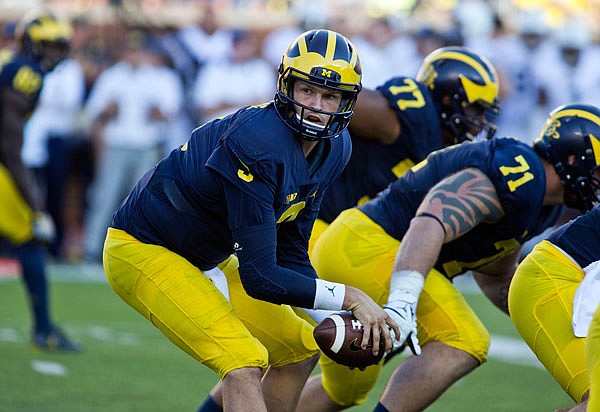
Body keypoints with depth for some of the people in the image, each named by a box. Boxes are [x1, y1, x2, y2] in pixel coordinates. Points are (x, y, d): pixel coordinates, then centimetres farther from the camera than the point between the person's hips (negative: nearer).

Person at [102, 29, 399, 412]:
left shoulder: (333, 149, -4)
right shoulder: (258, 143, -32)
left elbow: (291, 255, 2)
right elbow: (259, 278, -32)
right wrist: (349, 297, -27)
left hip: (205, 260, 10)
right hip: (144, 251, -10)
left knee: (301, 350, 15)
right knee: (244, 362, -24)